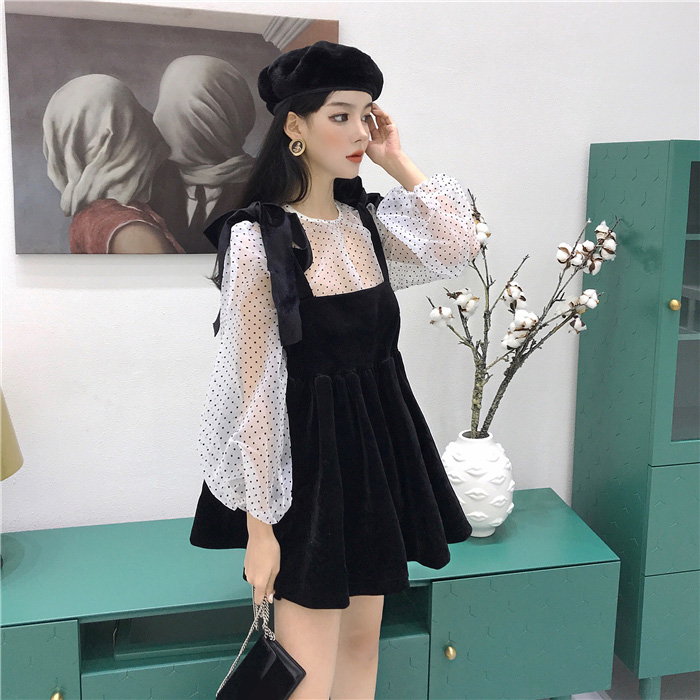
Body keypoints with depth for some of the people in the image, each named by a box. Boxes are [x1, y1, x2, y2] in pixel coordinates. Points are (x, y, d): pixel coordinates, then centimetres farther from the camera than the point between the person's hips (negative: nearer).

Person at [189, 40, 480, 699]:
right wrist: (258, 527, -14)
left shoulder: (369, 222, 6)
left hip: (376, 446, 7)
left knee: (363, 637, 20)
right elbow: (253, 389, -15)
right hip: (305, 455, -6)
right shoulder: (257, 238, -14)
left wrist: (398, 161, -2)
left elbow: (458, 247, -6)